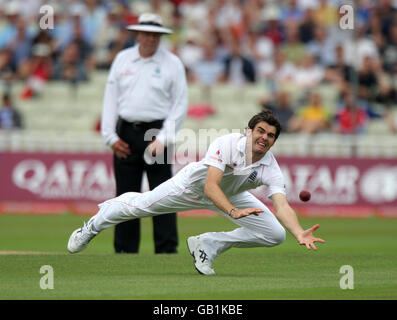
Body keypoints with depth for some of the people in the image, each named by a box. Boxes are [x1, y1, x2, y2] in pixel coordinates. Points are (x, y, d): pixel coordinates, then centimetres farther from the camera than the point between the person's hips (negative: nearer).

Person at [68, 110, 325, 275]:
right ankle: (95, 224, 37)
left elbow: (282, 206, -39)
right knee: (139, 205, 4)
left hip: (231, 194, 3)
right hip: (195, 184, -3)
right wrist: (233, 212, -59)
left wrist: (299, 233, -58)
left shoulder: (271, 169, -28)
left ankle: (207, 245, 5)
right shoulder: (227, 144, -36)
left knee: (275, 234, -10)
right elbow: (210, 186, -44)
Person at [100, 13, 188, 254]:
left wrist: (163, 139, -9)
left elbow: (180, 105, 0)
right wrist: (111, 136, 4)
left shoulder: (172, 63, 2)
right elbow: (111, 98, 12)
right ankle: (125, 251, 9)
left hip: (156, 133, -3)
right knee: (125, 195, 4)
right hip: (125, 134, 3)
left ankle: (167, 250, -4)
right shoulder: (122, 59, 10)